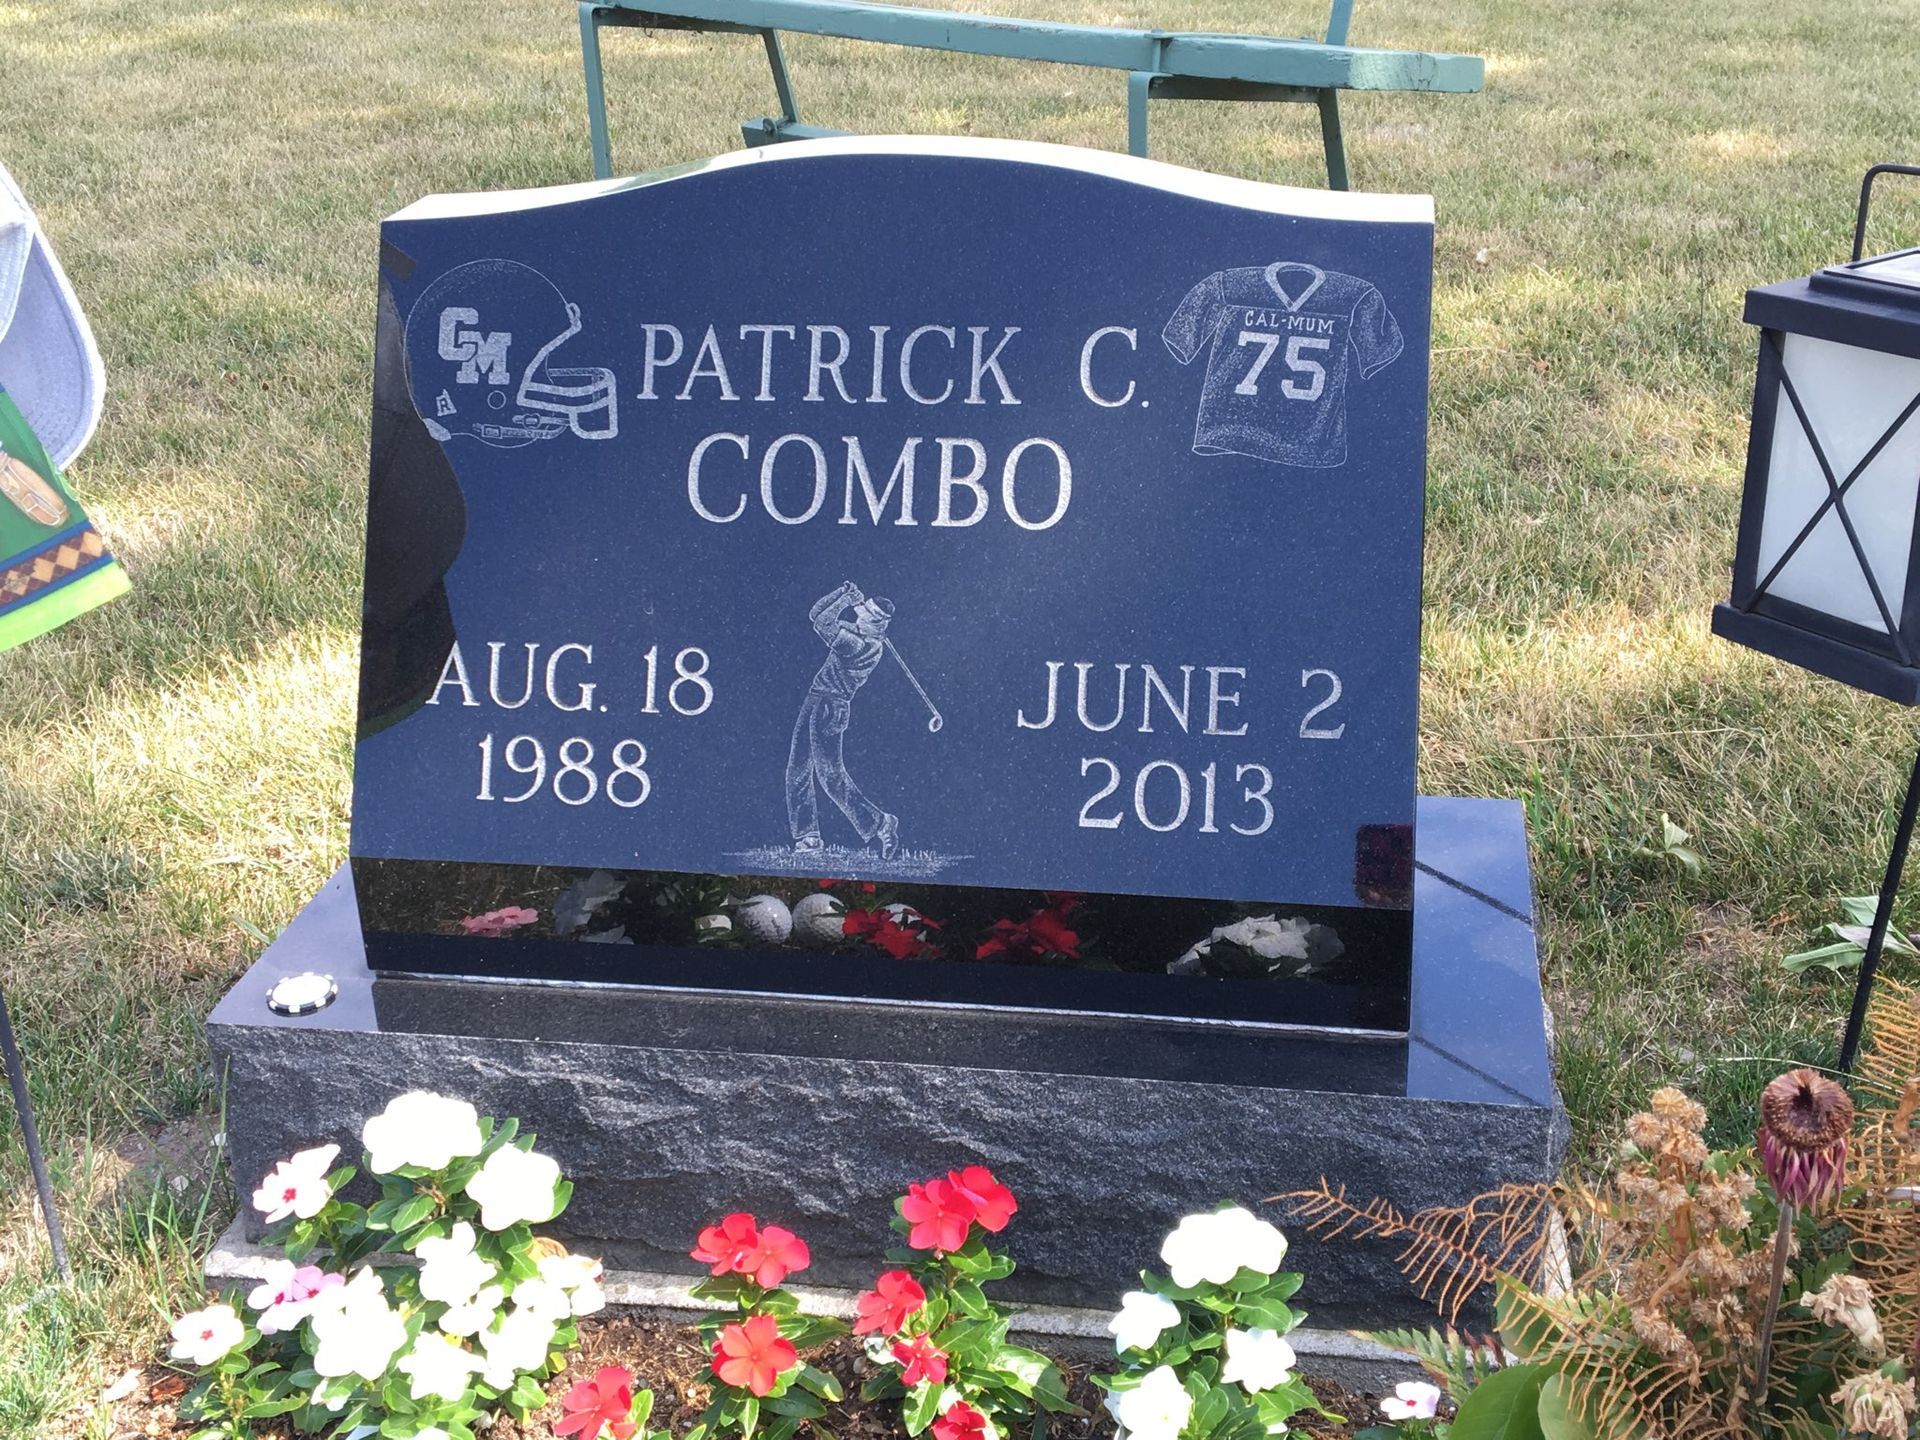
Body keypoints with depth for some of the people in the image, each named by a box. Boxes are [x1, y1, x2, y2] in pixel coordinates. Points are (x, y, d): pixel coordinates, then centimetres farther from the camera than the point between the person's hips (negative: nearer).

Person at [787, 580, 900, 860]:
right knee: (797, 772, 10)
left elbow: (823, 624, -23)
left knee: (831, 775, -10)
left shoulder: (867, 646, -21)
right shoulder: (855, 633, 7)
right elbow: (817, 615, 19)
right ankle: (807, 836, 15)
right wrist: (843, 594, 9)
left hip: (830, 710, -9)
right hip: (814, 703, 9)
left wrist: (846, 600, -12)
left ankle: (880, 824, -2)